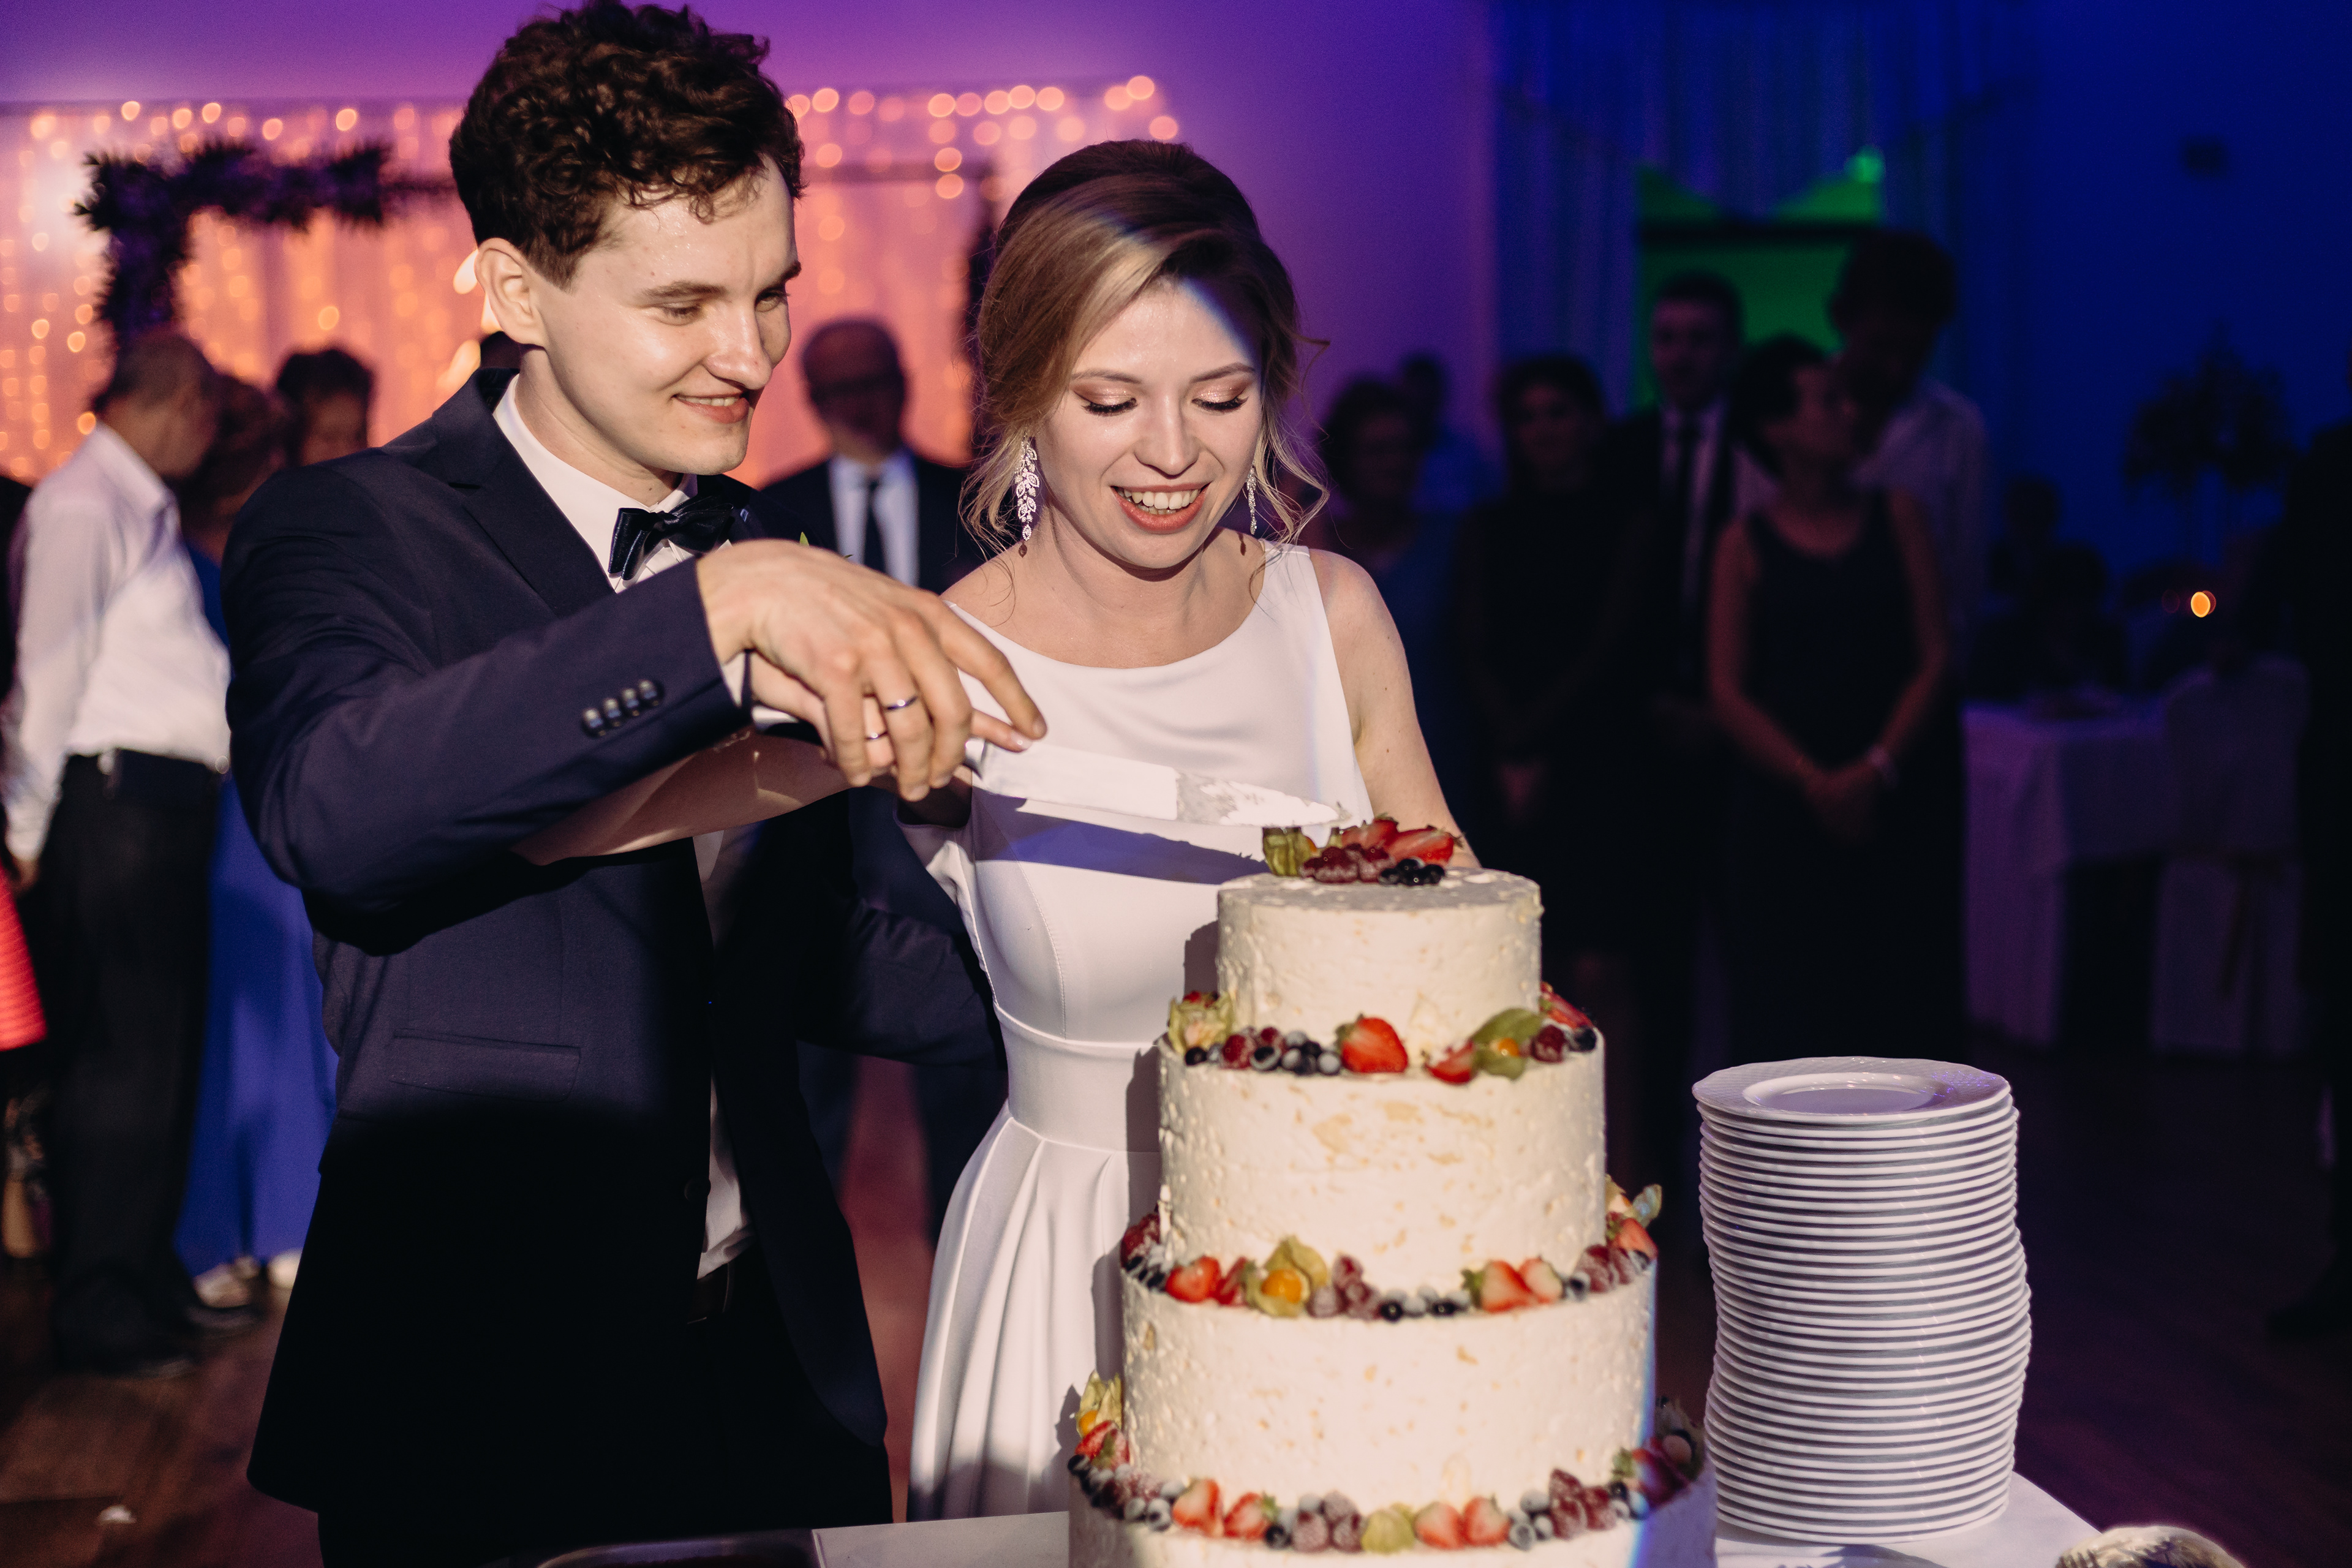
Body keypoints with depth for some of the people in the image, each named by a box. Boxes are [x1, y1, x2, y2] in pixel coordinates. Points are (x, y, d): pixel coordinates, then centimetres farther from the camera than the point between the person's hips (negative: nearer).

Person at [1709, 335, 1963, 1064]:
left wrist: (1877, 769, -11)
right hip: (1783, 807, -1)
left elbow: (1935, 657, 2)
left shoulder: (1896, 517, 9)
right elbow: (1728, 691, -1)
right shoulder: (1748, 543, 5)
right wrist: (1812, 781, -13)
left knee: (1897, 1005, 0)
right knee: (1786, 1010, -2)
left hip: (1896, 805, 1)